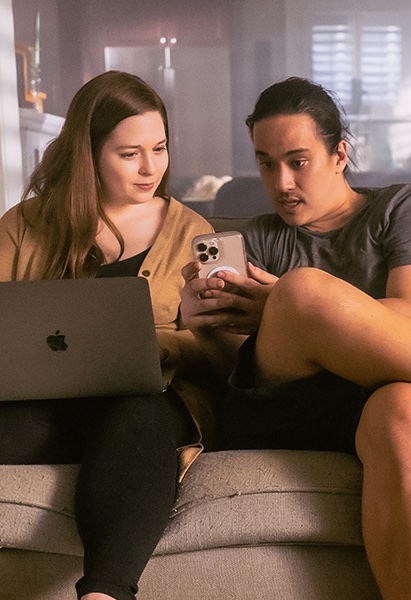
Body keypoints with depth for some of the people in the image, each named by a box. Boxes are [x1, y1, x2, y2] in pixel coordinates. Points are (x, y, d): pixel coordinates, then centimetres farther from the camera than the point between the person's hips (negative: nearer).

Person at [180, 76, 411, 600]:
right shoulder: (259, 239, 23)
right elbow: (239, 365, 15)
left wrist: (282, 311, -13)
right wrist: (206, 325, -10)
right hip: (274, 412, 2)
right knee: (304, 288, -30)